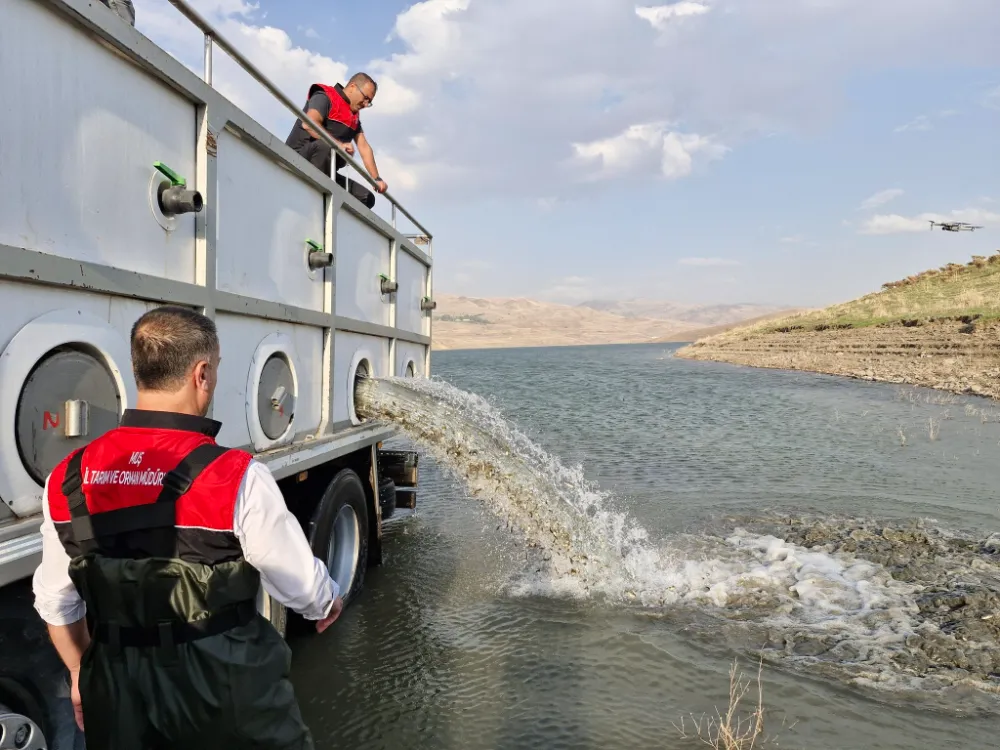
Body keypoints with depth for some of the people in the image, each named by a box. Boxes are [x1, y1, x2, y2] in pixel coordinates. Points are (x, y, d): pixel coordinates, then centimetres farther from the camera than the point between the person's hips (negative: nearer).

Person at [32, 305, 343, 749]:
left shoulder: (67, 479, -6)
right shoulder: (237, 477, -22)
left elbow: (56, 601, 6)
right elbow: (302, 586, -10)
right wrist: (328, 605, 12)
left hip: (118, 690, 4)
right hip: (227, 688, -3)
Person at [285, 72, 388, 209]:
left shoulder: (355, 116, 20)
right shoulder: (325, 97, -5)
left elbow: (364, 147, 13)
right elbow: (308, 123, -23)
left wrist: (376, 178, 2)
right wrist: (338, 144, -29)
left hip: (324, 174, 8)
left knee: (366, 197, 0)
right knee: (324, 146, -40)